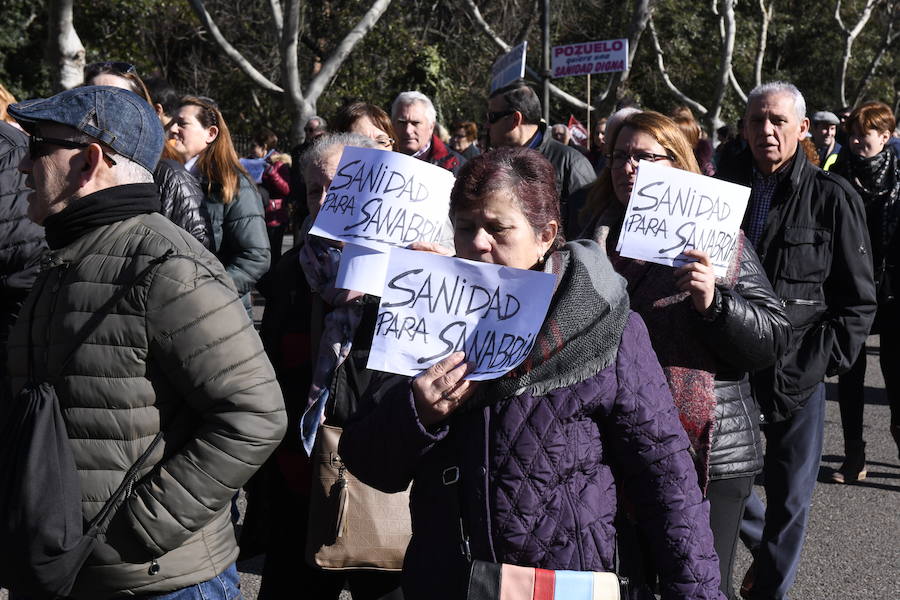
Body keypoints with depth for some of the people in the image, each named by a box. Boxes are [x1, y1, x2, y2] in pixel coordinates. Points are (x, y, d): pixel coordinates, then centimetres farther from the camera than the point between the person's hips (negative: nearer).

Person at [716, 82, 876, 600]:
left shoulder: (833, 198, -5)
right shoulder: (725, 190, 4)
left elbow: (858, 302, -3)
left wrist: (816, 365, -11)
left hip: (798, 369, -3)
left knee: (790, 495, 7)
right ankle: (765, 545, 39)